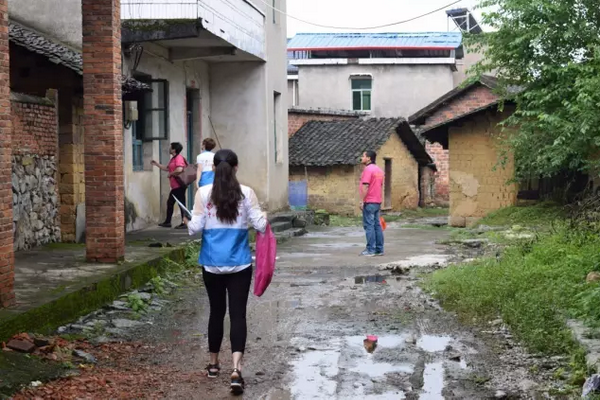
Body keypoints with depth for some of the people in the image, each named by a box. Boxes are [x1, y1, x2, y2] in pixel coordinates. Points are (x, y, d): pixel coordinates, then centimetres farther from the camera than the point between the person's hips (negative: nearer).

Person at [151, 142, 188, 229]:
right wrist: (156, 164, 28)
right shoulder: (173, 159, 18)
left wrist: (171, 174, -14)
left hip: (179, 185, -11)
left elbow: (179, 169, -29)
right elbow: (166, 168, 28)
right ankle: (167, 222, 24)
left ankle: (184, 223, -3)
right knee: (170, 202, 16)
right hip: (175, 186, 11)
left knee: (181, 203, -6)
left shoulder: (179, 158, -15)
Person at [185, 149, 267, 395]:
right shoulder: (246, 193, -4)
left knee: (216, 312, 16)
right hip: (239, 263, -1)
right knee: (238, 314, -2)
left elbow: (195, 229, -6)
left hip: (212, 263, 1)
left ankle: (214, 364, 31)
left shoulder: (203, 193, -4)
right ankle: (236, 369, -17)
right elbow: (260, 225, -4)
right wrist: (264, 218, 18)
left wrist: (189, 223, 16)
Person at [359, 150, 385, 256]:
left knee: (369, 226, -7)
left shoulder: (368, 169, -13)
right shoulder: (379, 170, 16)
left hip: (369, 202, -9)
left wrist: (362, 201, -17)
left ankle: (371, 250, -8)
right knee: (377, 225, 9)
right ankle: (379, 249, 10)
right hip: (377, 202, 9)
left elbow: (365, 186, -20)